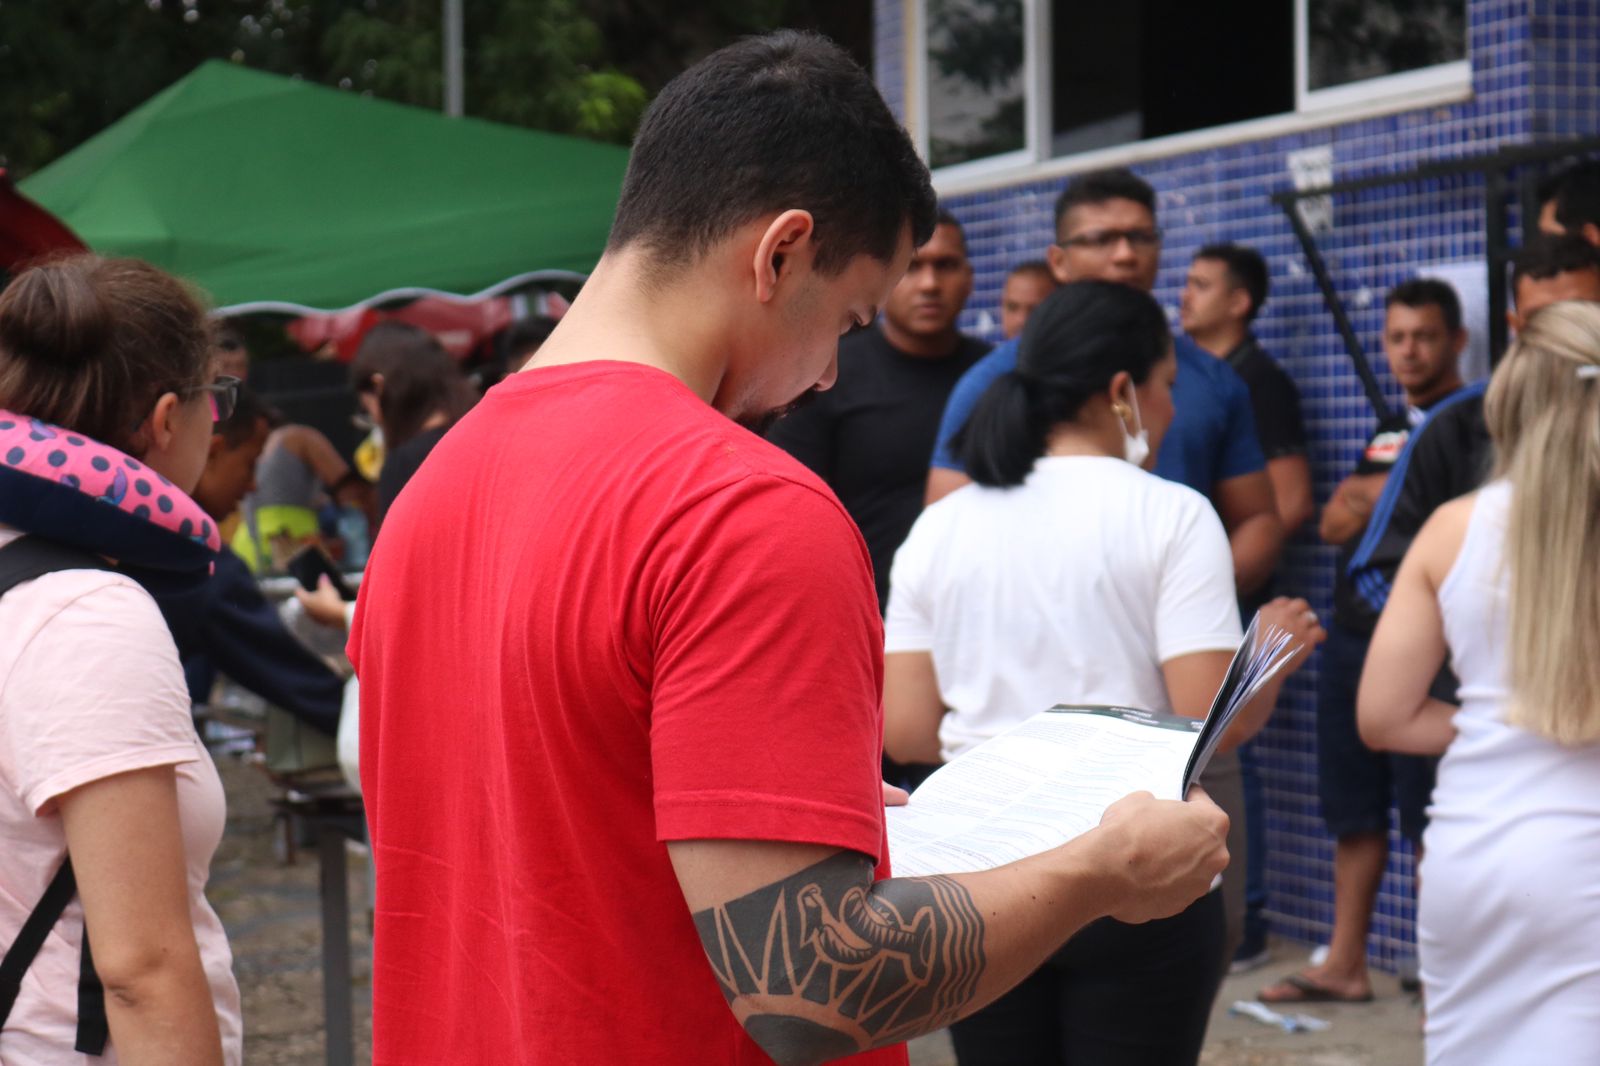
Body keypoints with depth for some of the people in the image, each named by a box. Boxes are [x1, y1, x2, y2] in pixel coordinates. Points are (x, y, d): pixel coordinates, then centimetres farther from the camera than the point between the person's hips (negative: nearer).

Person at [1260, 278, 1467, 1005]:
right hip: (1353, 637, 7)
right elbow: (1335, 523, 10)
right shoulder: (1387, 431, 19)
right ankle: (1344, 965, 19)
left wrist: (1371, 497, -9)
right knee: (1353, 813, 11)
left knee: (1428, 818, -4)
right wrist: (1392, 493, -7)